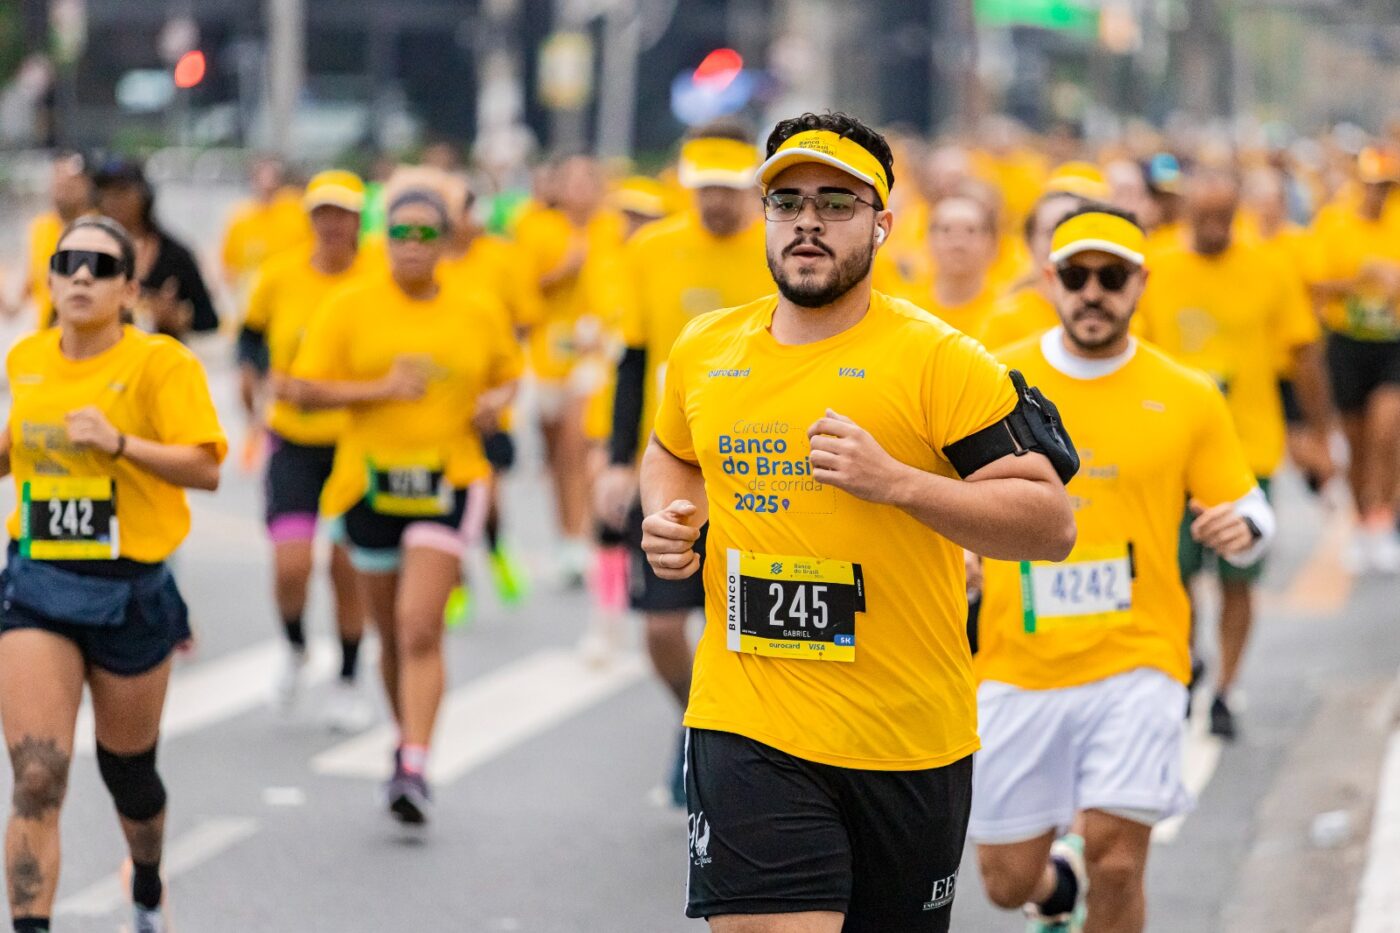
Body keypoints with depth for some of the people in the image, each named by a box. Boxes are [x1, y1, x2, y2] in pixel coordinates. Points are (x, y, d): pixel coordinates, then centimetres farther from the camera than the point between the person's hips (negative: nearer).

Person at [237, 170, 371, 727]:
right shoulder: (280, 276, -3)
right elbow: (251, 333, 13)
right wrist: (251, 375, -4)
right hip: (294, 440, 0)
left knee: (348, 569, 3)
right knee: (291, 565, -12)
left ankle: (348, 683, 23)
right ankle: (295, 649, 19)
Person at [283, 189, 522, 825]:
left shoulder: (477, 317, 5)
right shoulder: (350, 308, -1)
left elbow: (508, 372, 22)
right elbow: (304, 390, -5)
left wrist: (497, 400, -1)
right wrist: (380, 389, -16)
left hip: (448, 483, -1)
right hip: (371, 480, 1)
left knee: (420, 627, -16)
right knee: (393, 635, 12)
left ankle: (413, 770, -19)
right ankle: (408, 743, 34)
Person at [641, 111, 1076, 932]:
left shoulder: (938, 360, -8)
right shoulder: (704, 350, 7)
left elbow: (1053, 525, -12)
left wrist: (896, 481, -23)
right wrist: (669, 522, 6)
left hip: (911, 739, -1)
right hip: (749, 728, 2)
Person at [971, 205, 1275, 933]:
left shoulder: (1188, 399, 2)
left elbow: (1248, 512, 9)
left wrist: (1239, 531, -14)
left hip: (1137, 660, -1)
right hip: (1017, 665, 1)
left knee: (1116, 862, -15)